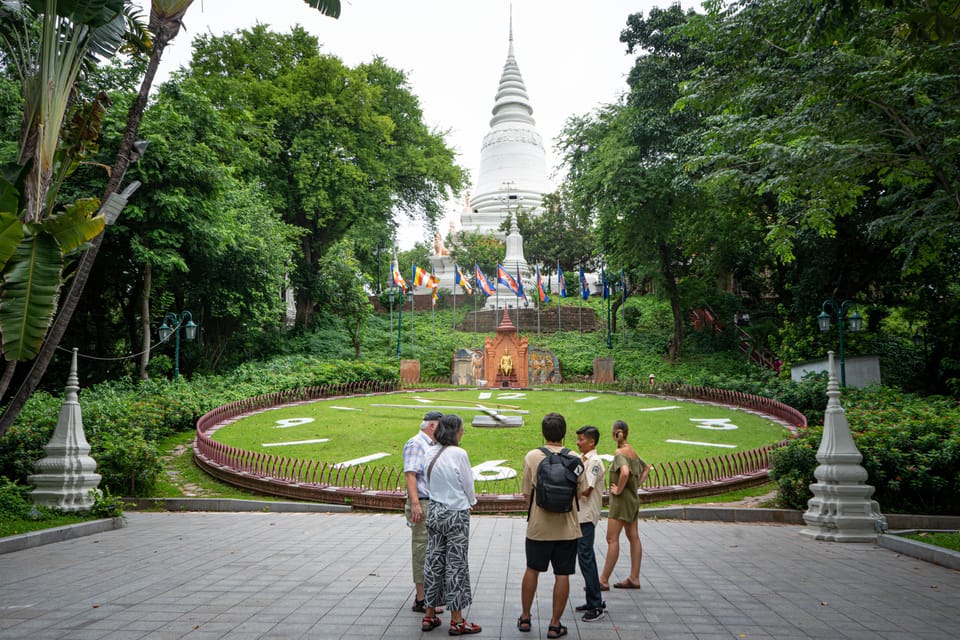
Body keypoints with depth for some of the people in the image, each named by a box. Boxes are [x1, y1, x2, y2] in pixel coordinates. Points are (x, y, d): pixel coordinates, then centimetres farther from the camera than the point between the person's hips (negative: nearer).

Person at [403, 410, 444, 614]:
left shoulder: (431, 445, 18)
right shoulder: (415, 444, -12)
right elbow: (409, 475, -21)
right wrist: (415, 504, -28)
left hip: (434, 505, 10)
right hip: (423, 505, -10)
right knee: (423, 551, -5)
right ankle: (421, 599, 0)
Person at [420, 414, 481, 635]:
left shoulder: (430, 453, 2)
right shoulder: (458, 454, -17)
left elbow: (429, 483, 9)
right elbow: (468, 485, -8)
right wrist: (471, 501, 12)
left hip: (434, 512, 6)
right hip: (456, 514, -6)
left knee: (433, 561, 13)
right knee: (456, 565, 2)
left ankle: (429, 616, 21)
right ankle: (457, 621, 9)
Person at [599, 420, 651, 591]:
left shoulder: (619, 453, -17)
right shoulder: (632, 452, 9)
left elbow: (625, 472, -34)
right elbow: (647, 468, 22)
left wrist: (619, 489, -21)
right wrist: (637, 484, 14)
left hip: (621, 499, -9)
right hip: (633, 498, 9)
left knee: (612, 539, -6)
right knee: (633, 537, 11)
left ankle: (604, 580, -3)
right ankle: (634, 578, 16)